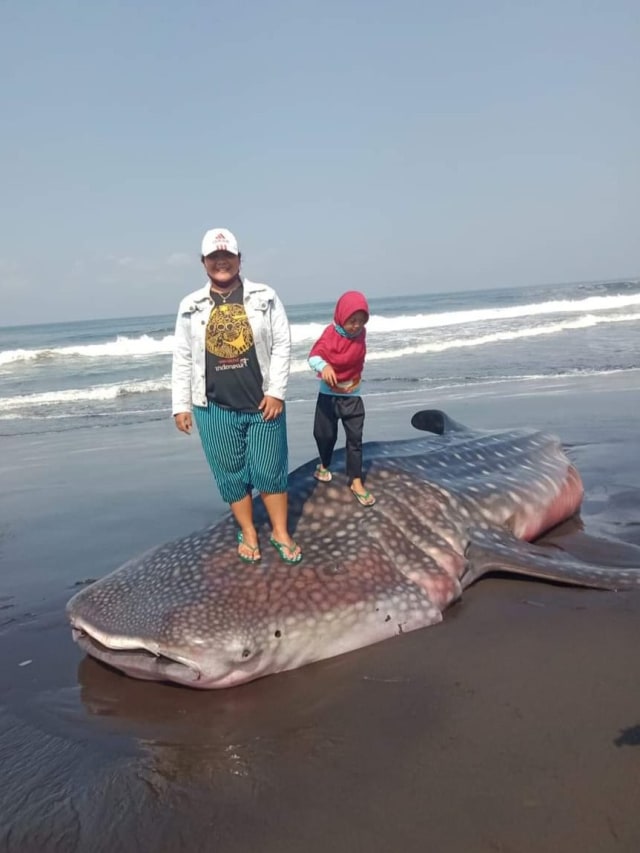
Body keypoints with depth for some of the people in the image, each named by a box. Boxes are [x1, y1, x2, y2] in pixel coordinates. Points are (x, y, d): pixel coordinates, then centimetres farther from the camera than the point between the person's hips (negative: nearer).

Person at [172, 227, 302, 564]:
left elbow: (282, 345, -2)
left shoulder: (264, 297, 0)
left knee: (270, 471, 6)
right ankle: (248, 534, 26)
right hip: (215, 408, 1)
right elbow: (182, 360, 6)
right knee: (231, 474, 10)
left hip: (263, 404, -1)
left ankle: (281, 533, 22)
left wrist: (276, 392, -9)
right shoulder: (191, 307, 3)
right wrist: (181, 405, 2)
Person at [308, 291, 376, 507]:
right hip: (328, 394, -2)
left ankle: (356, 482, 2)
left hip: (352, 395, 3)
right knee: (325, 434, 9)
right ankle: (324, 465, 39)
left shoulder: (360, 333, -2)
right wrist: (324, 366, -50)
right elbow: (314, 356, -31)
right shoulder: (330, 334, -17)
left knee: (355, 438, -2)